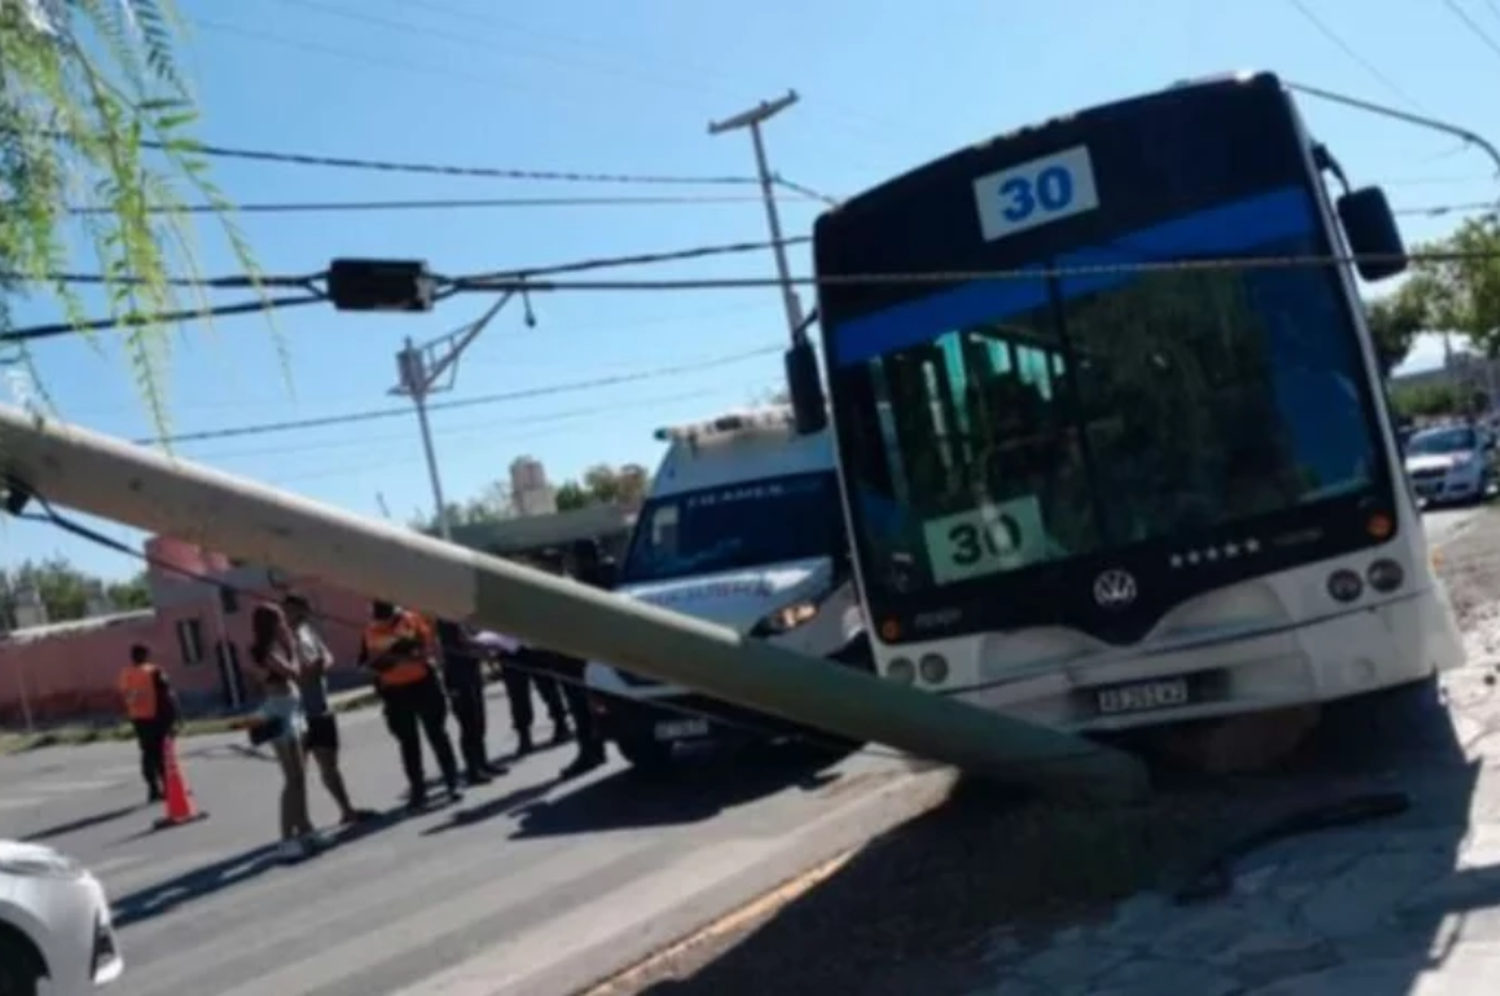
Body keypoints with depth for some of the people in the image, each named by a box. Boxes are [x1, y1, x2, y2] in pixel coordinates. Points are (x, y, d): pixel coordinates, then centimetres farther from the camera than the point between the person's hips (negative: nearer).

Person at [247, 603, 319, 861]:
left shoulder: (276, 647, 14)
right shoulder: (266, 650, -13)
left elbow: (297, 674, 14)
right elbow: (293, 672, -18)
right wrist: (290, 646, -8)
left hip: (292, 709, 10)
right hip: (280, 712, -10)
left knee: (300, 775, 14)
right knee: (293, 778, -10)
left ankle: (304, 829, 22)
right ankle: (288, 839, -9)